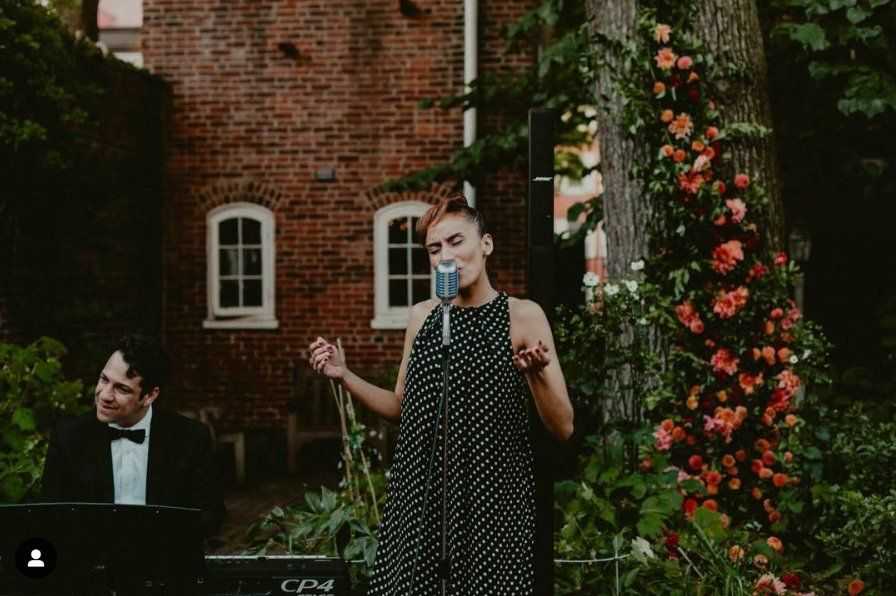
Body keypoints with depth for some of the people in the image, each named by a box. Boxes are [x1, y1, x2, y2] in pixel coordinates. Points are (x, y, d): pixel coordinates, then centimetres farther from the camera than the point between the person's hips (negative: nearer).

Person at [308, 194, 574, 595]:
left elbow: (563, 429, -9)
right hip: (420, 493, 4)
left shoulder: (523, 316, -7)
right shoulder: (421, 315, 6)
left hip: (492, 497, -4)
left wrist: (537, 372, -26)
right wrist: (344, 375, 3)